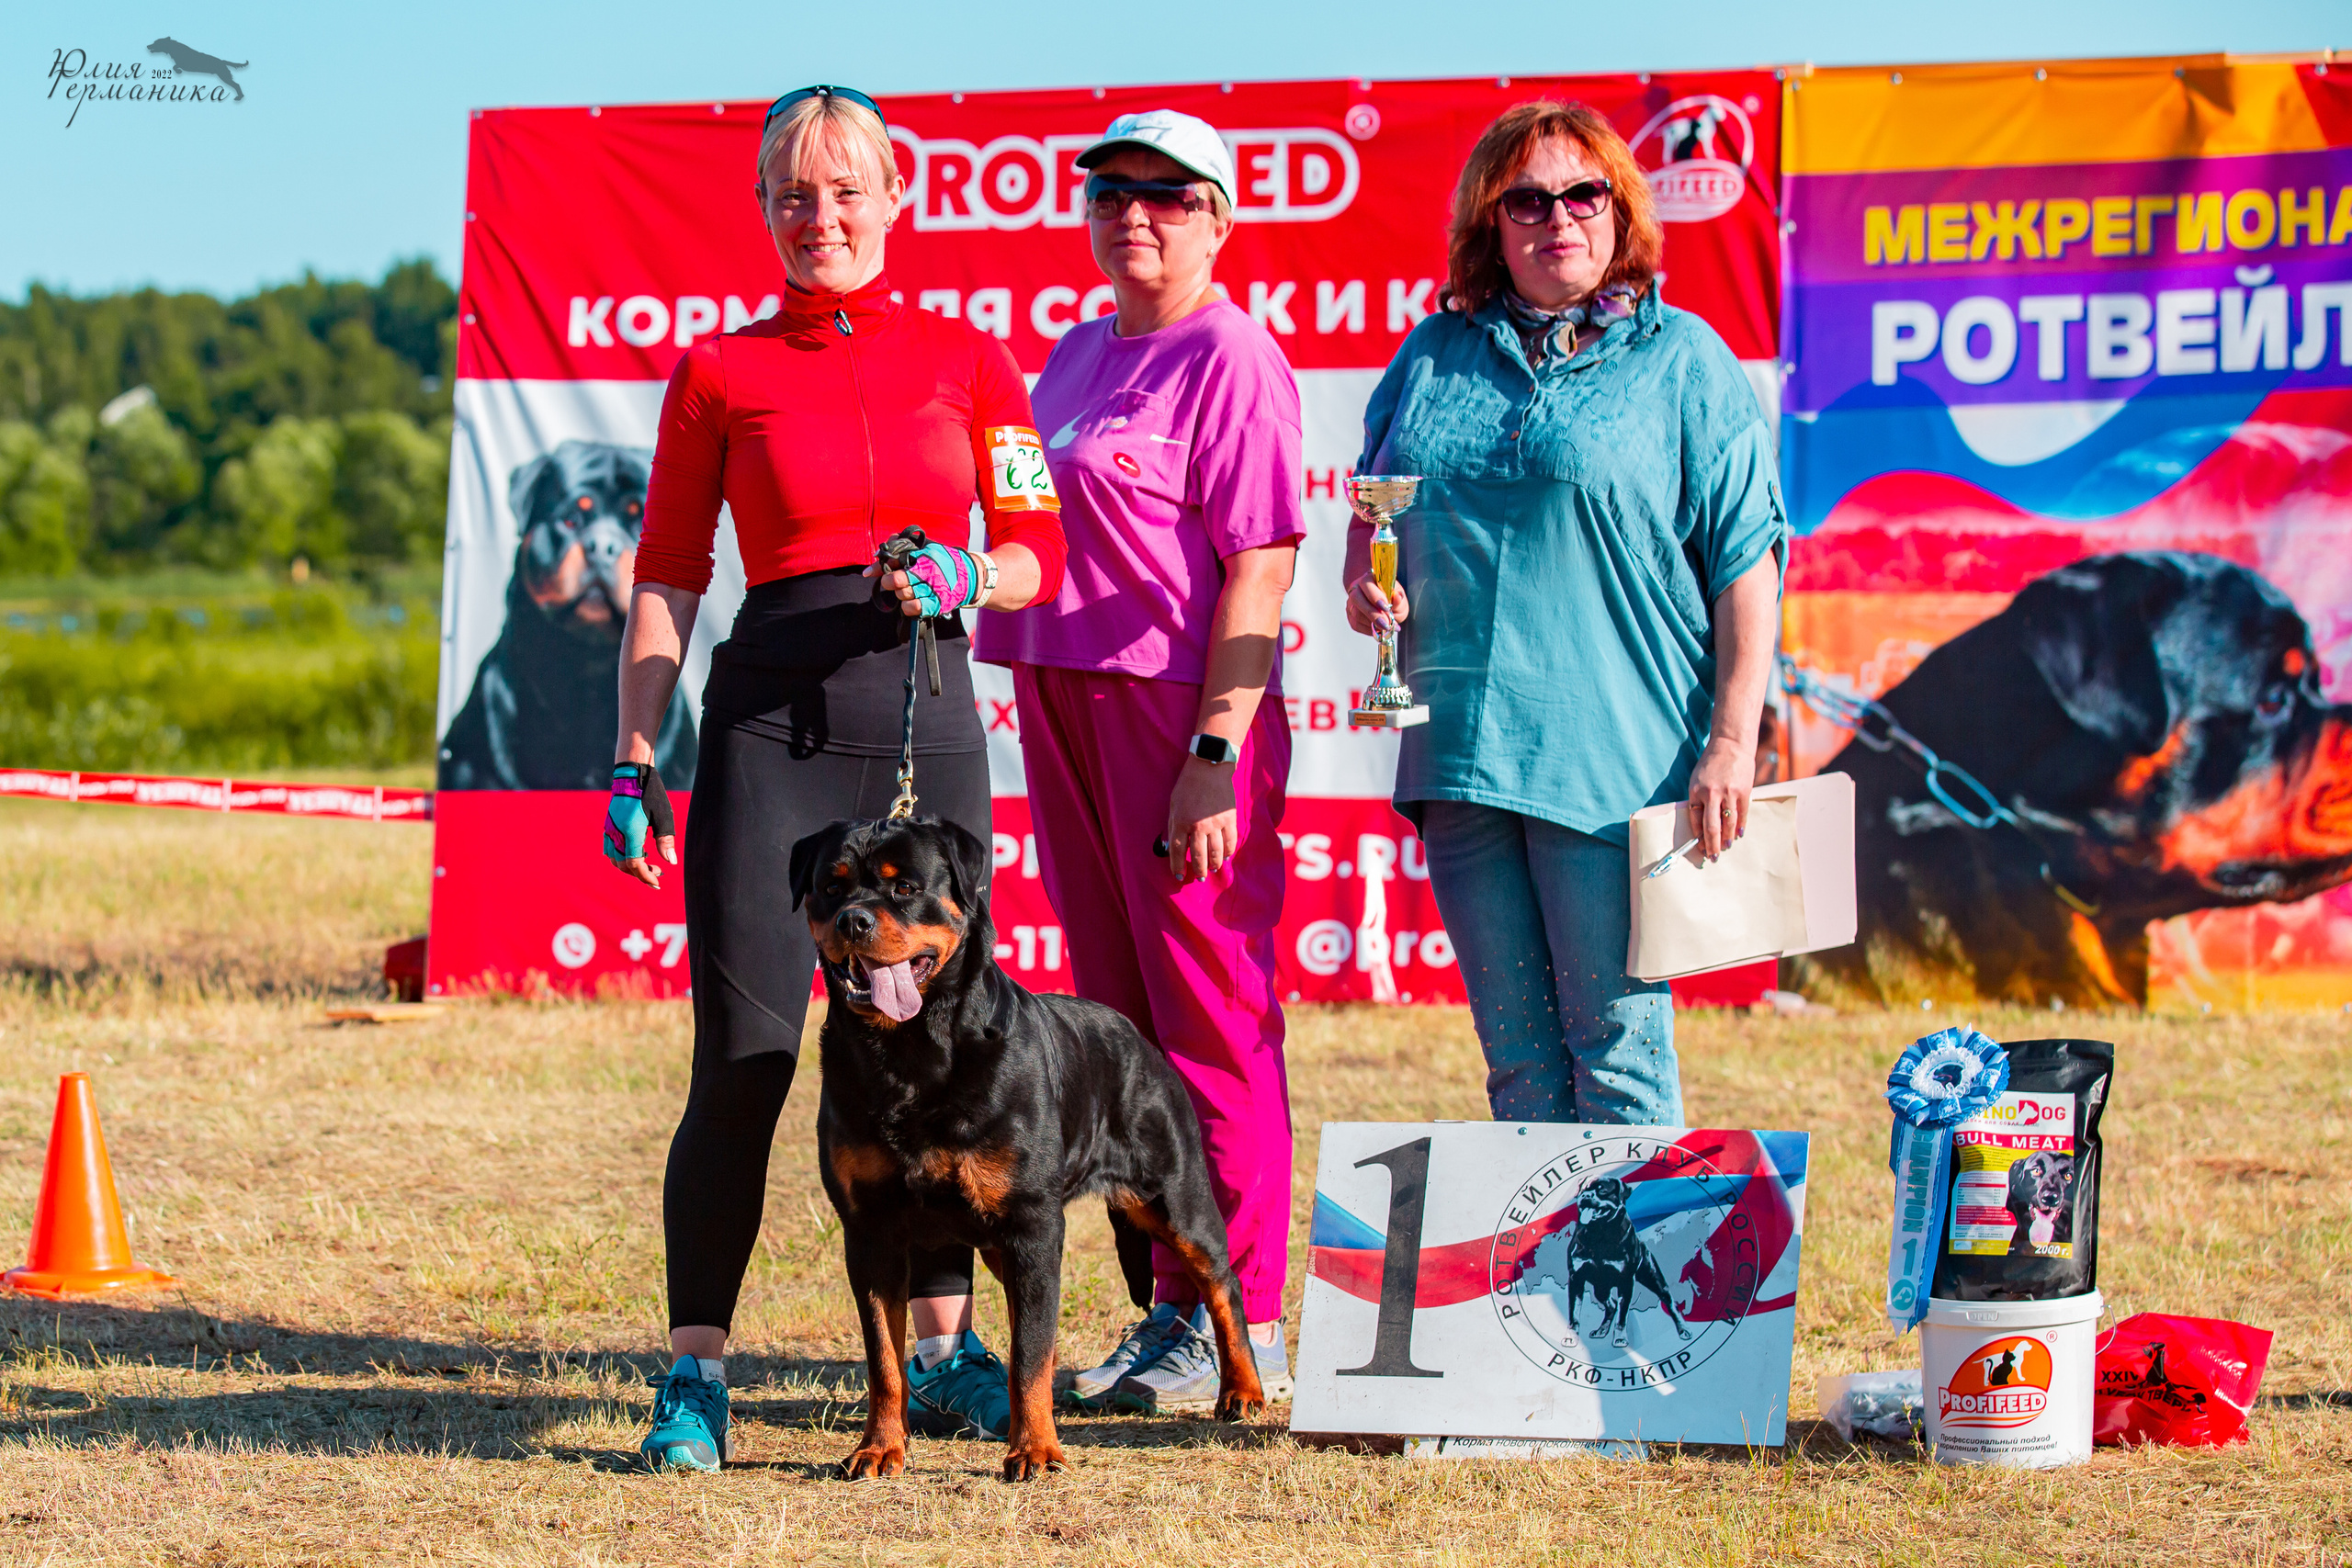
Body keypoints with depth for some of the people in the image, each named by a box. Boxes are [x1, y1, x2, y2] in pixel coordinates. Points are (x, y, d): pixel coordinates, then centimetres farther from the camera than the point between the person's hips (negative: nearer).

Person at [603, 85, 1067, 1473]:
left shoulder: (967, 358, 9)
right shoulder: (721, 371, 6)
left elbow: (1038, 550, 9)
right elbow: (668, 579, 6)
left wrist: (967, 575, -12)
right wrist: (636, 758, -1)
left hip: (929, 717, 2)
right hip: (771, 719, -2)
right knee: (743, 1058, -6)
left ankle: (946, 1348, 18)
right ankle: (696, 1375, -3)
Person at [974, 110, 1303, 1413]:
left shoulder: (1231, 357, -8)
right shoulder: (1077, 354, 18)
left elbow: (1258, 567, -14)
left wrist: (1214, 758, -20)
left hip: (1186, 707, -9)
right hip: (1063, 705, 9)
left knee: (1211, 1021, -5)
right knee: (1118, 1014, 11)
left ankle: (1246, 1326, -1)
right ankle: (1170, 1308, 18)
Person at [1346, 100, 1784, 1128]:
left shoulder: (1681, 359, 2)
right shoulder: (1435, 356, 14)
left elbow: (1746, 559, -2)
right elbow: (1370, 505, 25)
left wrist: (1732, 743, -9)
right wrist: (1364, 581, 2)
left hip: (1615, 754, -4)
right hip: (1461, 747, 5)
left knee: (1618, 1053, -4)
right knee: (1519, 1061, 9)